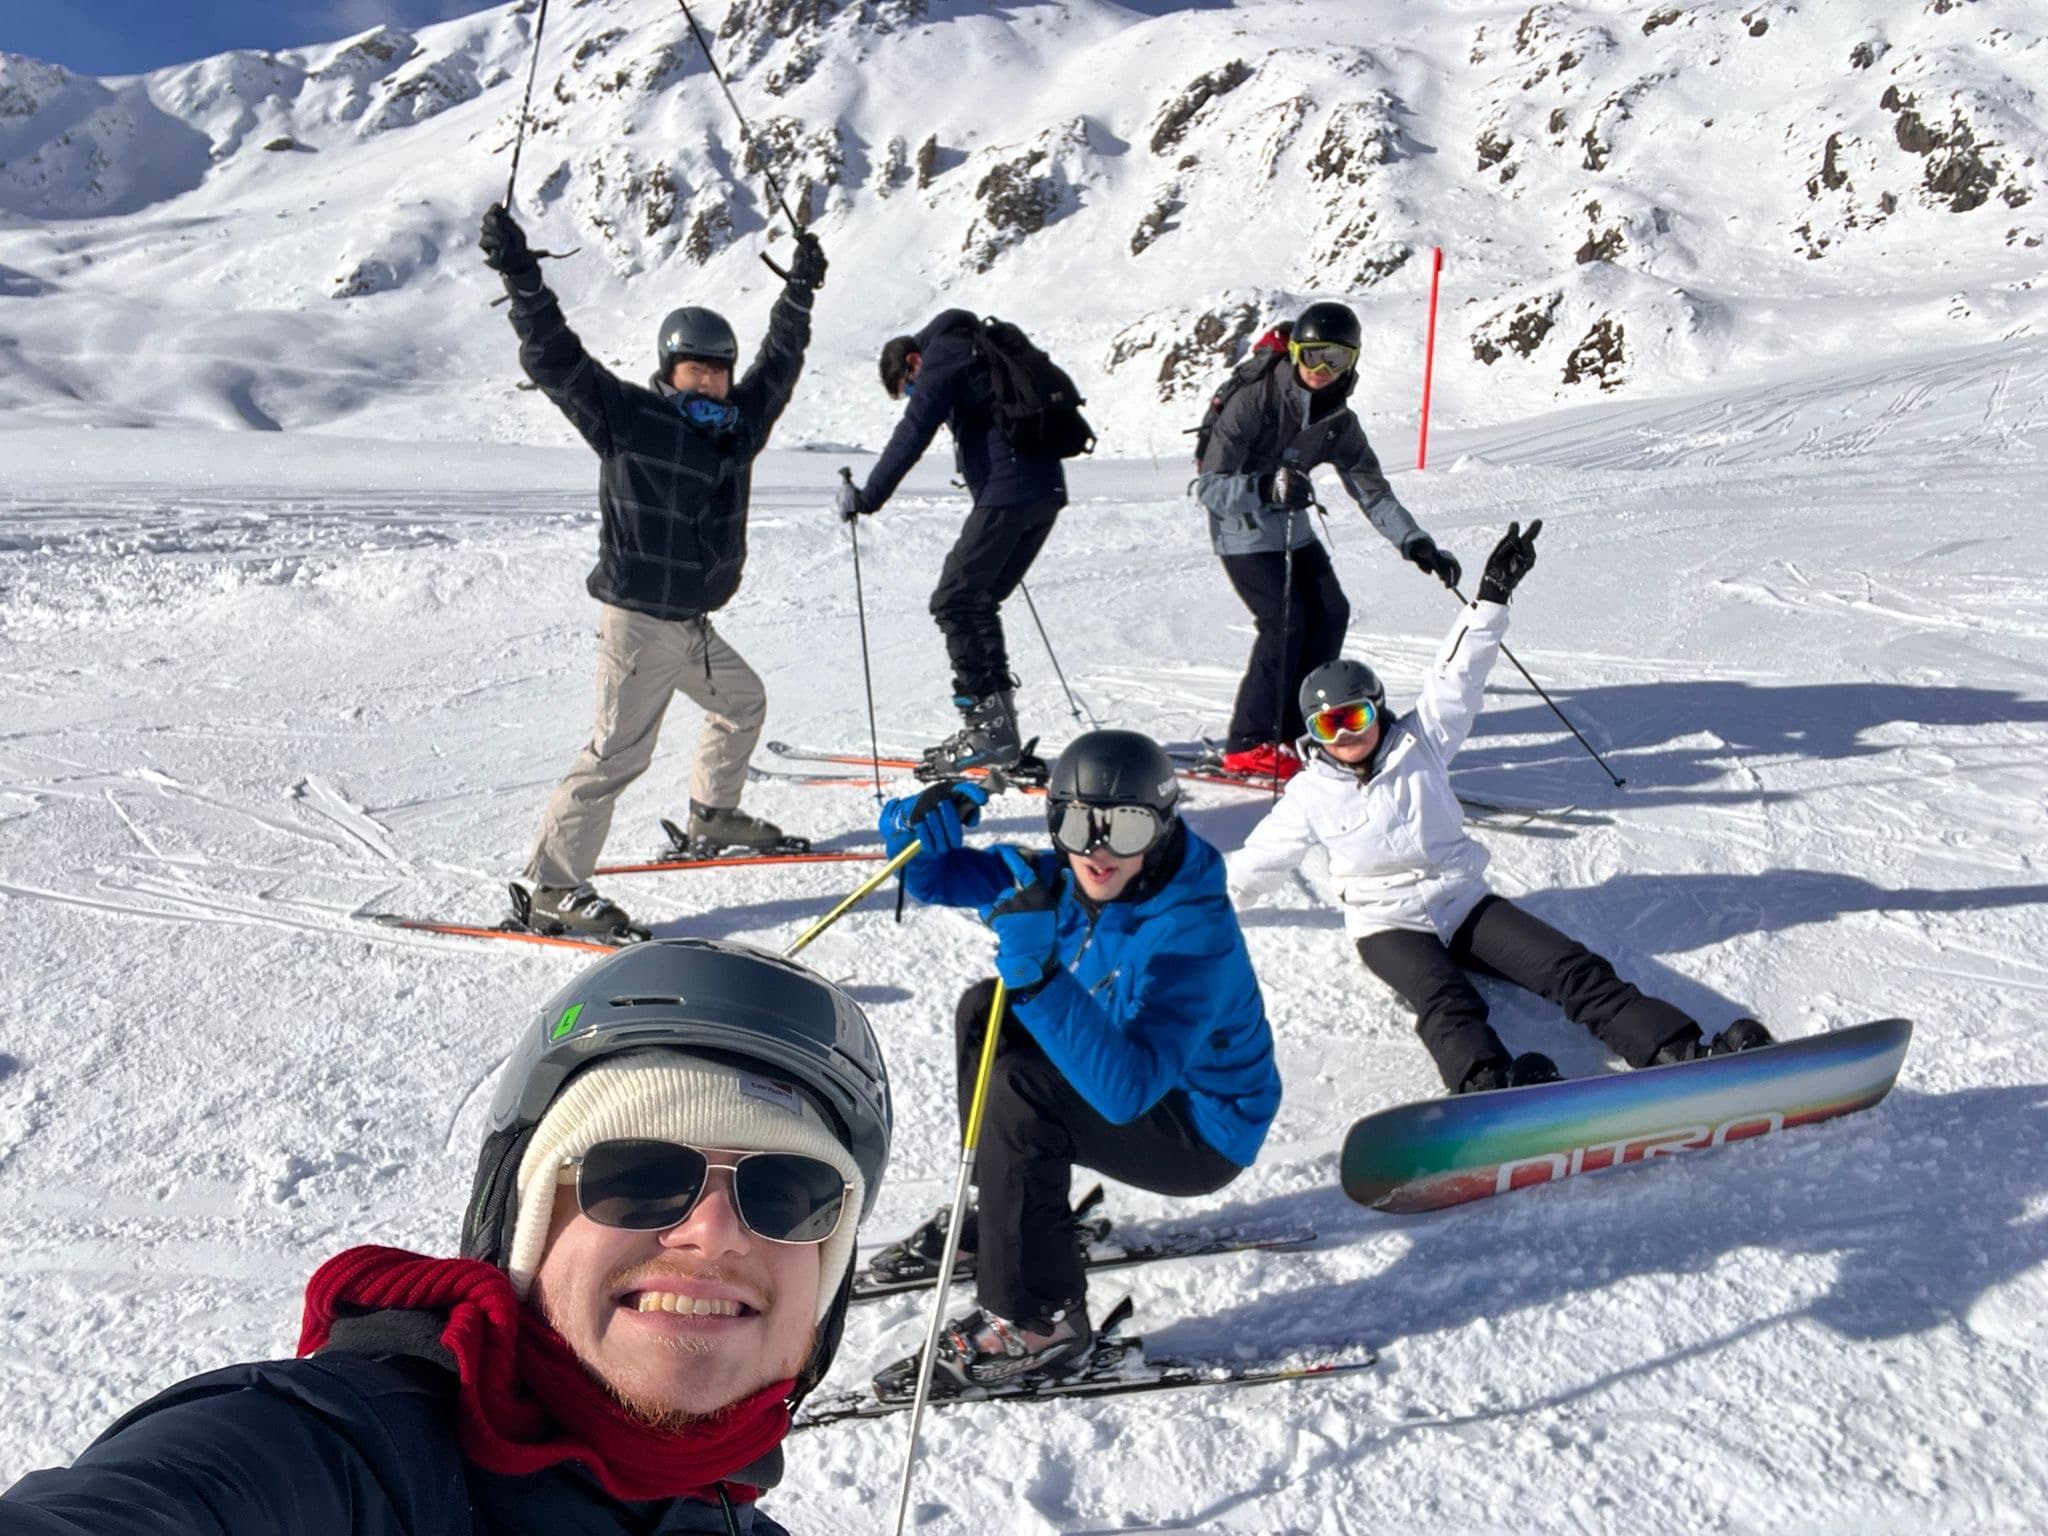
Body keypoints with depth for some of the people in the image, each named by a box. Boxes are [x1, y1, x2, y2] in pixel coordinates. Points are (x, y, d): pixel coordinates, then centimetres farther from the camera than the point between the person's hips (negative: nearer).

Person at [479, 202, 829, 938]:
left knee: (742, 703, 24)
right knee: (621, 747, -11)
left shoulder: (737, 424, 10)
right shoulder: (628, 417, -10)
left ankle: (714, 816, 45)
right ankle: (555, 888, -4)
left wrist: (798, 291, 32)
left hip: (693, 622, 9)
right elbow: (557, 360, -17)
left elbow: (777, 367, 24)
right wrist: (521, 278, -26)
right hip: (639, 620, -8)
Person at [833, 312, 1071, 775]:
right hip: (1046, 490, 9)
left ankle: (989, 725, -8)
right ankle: (996, 724, 12)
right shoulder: (979, 354, 27)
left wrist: (869, 496, -9)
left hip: (1007, 493, -9)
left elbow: (912, 435, -11)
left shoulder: (941, 359, -2)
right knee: (978, 602, 13)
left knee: (954, 601, -5)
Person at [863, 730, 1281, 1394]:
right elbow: (936, 877, -2)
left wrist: (1038, 975, -54)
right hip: (1125, 1072, 9)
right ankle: (1002, 1216, 18)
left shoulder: (1192, 934, -34)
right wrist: (919, 825, -25)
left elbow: (1124, 1087, -44)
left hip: (1201, 1132, -8)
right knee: (983, 1010, 5)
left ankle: (1035, 1323, -12)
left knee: (1020, 1092, -27)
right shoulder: (1068, 878, -10)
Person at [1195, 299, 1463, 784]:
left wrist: (1416, 544, -11)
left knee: (1331, 613, -3)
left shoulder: (1339, 422, -2)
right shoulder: (1253, 400, -22)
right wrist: (1266, 488, -43)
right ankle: (1248, 745, -7)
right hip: (1242, 529, -7)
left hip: (1292, 527, 7)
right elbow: (1208, 488, -25)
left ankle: (1291, 732, 7)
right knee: (1285, 621, -17)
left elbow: (1372, 491, 1)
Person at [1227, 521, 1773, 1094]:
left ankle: (1685, 1051, -27)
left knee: (1574, 970, -16)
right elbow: (1255, 861, 14)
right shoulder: (1310, 795, 3)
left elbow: (1455, 681, -5)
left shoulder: (1417, 745, 4)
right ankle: (1486, 1081, -63)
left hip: (1464, 902, 3)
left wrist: (1492, 599, -16)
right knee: (1445, 1003, -34)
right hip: (1389, 925, -3)